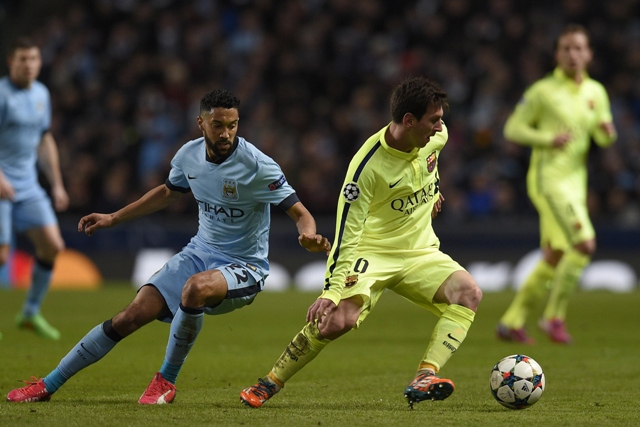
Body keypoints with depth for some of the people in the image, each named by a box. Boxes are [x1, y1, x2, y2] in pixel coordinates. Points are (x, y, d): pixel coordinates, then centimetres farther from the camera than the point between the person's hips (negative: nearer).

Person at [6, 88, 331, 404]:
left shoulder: (257, 165, -20)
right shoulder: (189, 155, -2)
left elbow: (300, 213, -18)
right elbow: (168, 192, 20)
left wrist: (309, 238, -41)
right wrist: (113, 218, 22)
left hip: (243, 268, -5)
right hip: (200, 252, 5)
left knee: (195, 287, -38)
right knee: (133, 315, -6)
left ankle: (167, 380, -16)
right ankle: (48, 385, 4)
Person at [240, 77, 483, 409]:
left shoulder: (435, 137, -8)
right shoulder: (368, 165, -25)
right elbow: (347, 234, -23)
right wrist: (332, 290, -28)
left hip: (420, 251, 6)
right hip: (373, 253, -6)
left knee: (469, 292, -22)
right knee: (338, 319, -27)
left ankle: (423, 381, -30)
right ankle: (269, 384, -6)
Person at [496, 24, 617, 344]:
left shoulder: (596, 92, 11)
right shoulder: (543, 91, -6)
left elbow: (603, 139, 13)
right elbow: (512, 129, -4)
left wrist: (607, 131, -12)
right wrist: (549, 139, -19)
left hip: (576, 180, 7)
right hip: (548, 178, -7)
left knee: (554, 259, 9)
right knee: (585, 243, -20)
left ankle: (511, 322, 20)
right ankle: (554, 316, -8)